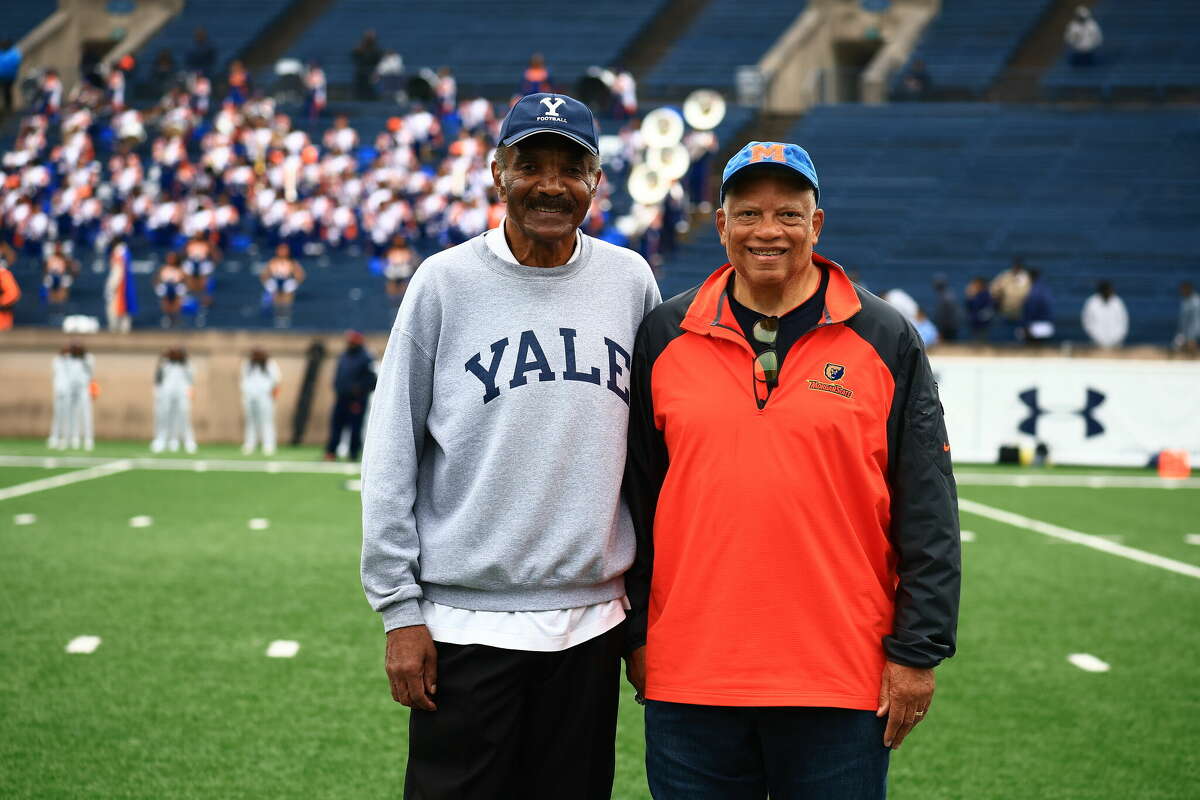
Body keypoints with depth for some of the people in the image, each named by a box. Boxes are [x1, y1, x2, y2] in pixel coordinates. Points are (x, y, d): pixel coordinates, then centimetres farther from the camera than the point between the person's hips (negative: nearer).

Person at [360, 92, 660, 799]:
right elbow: (392, 456, -1)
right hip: (466, 620, -3)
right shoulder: (446, 282, -2)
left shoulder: (630, 281, 6)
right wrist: (401, 609, -5)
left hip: (591, 623, 3)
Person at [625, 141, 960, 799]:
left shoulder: (886, 340, 3)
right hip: (689, 676, 2)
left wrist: (917, 652, -4)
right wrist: (636, 635, 9)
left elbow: (927, 513, 1)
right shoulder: (664, 337, 7)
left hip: (841, 681, -1)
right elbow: (638, 497, 11)